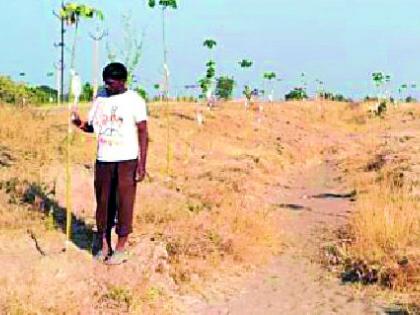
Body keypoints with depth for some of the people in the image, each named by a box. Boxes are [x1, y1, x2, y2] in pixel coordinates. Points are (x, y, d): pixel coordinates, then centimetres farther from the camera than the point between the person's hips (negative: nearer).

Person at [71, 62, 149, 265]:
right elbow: (92, 125, 14)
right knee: (103, 203, 8)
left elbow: (143, 133, -6)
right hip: (103, 160, 5)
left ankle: (121, 249, 11)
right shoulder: (100, 99, 8)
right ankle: (104, 246, 19)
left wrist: (142, 164, -11)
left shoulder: (134, 101, -6)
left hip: (127, 161, -4)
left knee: (124, 203, 1)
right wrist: (80, 124, -9)